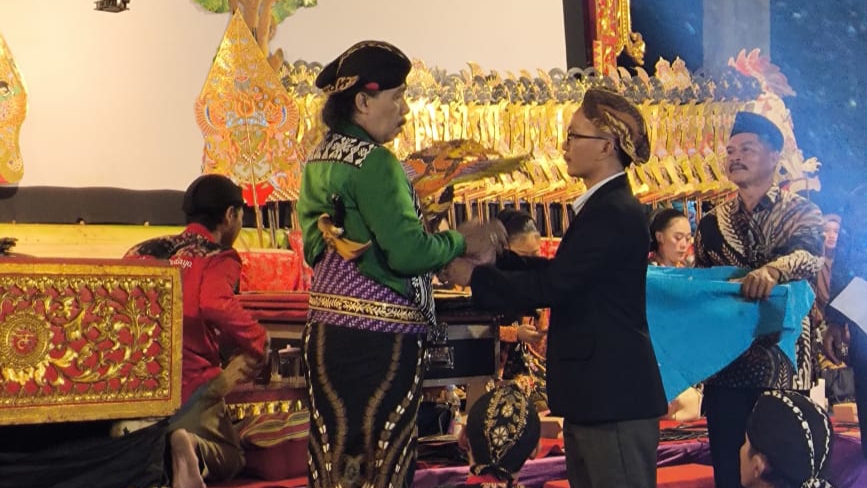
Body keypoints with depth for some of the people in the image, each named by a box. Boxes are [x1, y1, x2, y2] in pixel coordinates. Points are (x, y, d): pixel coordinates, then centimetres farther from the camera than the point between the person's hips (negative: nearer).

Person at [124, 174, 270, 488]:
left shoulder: (142, 251, 16)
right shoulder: (217, 258, -3)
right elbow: (215, 306, -24)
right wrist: (257, 341, -8)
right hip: (189, 386, -5)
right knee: (230, 458, 16)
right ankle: (192, 448, -20)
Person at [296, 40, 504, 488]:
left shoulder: (318, 161, 11)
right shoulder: (375, 163, -14)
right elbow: (408, 252, -21)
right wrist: (461, 243, -2)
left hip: (326, 330, 8)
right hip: (381, 336, -8)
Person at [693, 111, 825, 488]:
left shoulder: (801, 212, 1)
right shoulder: (712, 223, 12)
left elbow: (810, 256, -19)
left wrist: (771, 270, -40)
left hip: (783, 361, -3)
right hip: (726, 362, 3)